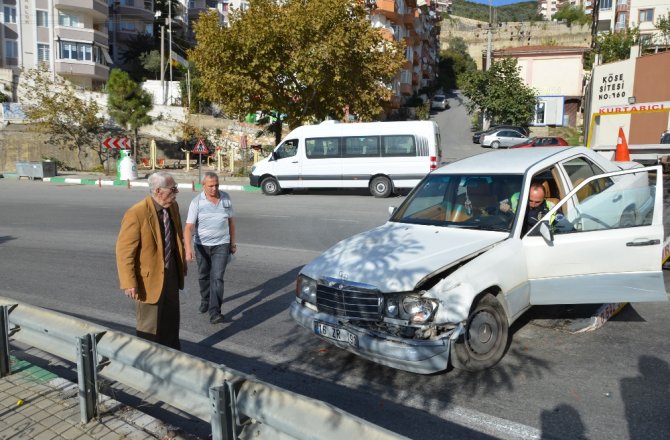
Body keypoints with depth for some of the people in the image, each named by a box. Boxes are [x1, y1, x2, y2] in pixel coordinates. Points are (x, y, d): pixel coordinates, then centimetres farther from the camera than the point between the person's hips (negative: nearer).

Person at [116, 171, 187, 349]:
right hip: (150, 277, -7)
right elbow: (124, 251, -20)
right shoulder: (137, 213, -23)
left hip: (171, 274, 7)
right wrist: (129, 283, -21)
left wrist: (182, 266, 14)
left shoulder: (173, 207, -1)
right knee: (150, 325, 12)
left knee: (171, 322, 23)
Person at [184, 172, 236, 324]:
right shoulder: (196, 202, -11)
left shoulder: (226, 197, -2)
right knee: (203, 276, 17)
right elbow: (189, 227, -16)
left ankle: (215, 313, -8)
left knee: (217, 277, -8)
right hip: (202, 245, 0)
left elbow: (230, 220, 9)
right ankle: (205, 300, 43)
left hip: (221, 245, 0)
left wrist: (233, 242, 11)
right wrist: (188, 248, -27)